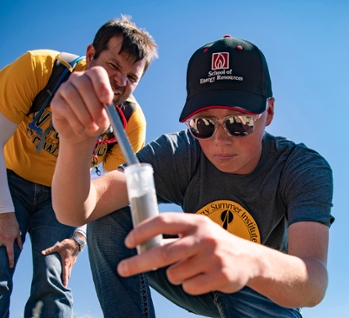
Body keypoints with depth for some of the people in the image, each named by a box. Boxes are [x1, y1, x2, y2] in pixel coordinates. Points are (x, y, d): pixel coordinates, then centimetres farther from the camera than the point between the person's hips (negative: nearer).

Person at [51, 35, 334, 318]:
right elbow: (76, 212, -32)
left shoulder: (305, 169, -25)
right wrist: (77, 143, -54)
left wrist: (251, 261, -66)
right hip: (198, 278, 1)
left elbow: (313, 284, -42)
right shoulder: (180, 154, -22)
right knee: (109, 220, -20)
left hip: (268, 292, -1)